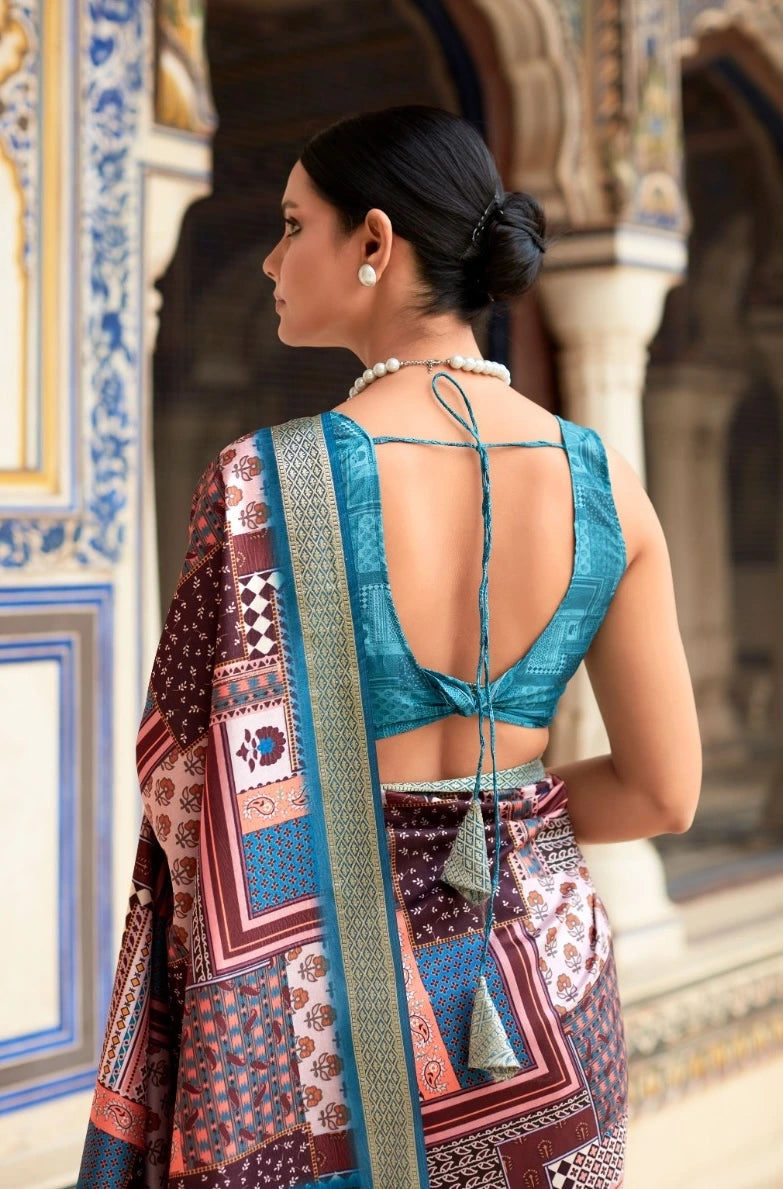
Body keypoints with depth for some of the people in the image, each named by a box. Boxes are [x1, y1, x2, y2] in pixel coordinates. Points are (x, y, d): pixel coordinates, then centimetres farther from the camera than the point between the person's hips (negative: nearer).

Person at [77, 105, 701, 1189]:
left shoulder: (261, 485, -17)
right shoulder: (605, 479, -5)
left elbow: (206, 806, -14)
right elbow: (664, 792, 0)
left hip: (315, 1016, -3)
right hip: (540, 992, 4)